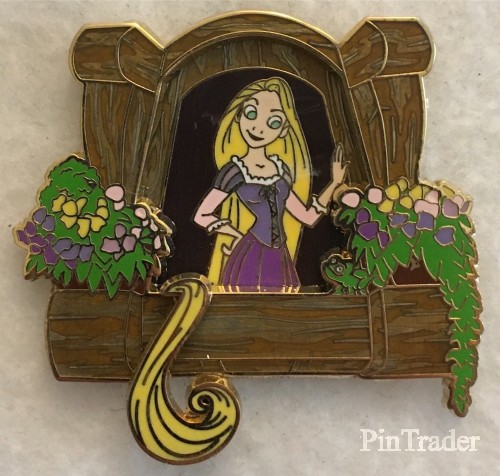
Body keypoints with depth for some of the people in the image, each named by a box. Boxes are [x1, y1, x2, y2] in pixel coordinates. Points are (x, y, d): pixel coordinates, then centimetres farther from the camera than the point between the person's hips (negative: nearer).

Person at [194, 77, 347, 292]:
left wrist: (334, 183, 7)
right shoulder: (235, 170, -7)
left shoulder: (280, 169, 8)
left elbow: (307, 216, 12)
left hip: (280, 262, 6)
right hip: (249, 261, -5)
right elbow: (202, 216, -5)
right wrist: (238, 236, -9)